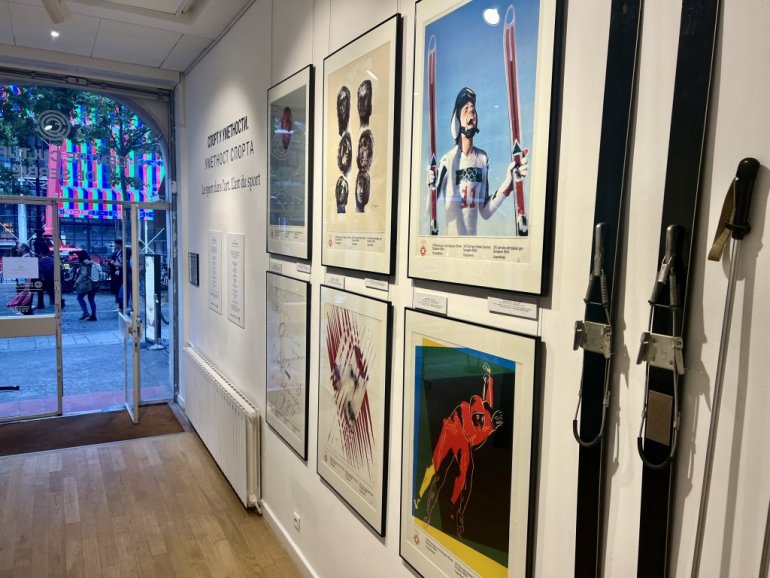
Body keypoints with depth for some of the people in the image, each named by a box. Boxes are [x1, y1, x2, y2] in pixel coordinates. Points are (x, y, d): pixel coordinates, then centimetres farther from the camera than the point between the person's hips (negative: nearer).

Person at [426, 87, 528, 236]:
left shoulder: (483, 159, 1)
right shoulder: (448, 160, -13)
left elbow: (485, 212, 2)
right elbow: (430, 214, -15)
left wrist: (508, 182, -7)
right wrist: (431, 188, -33)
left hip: (473, 238, 4)